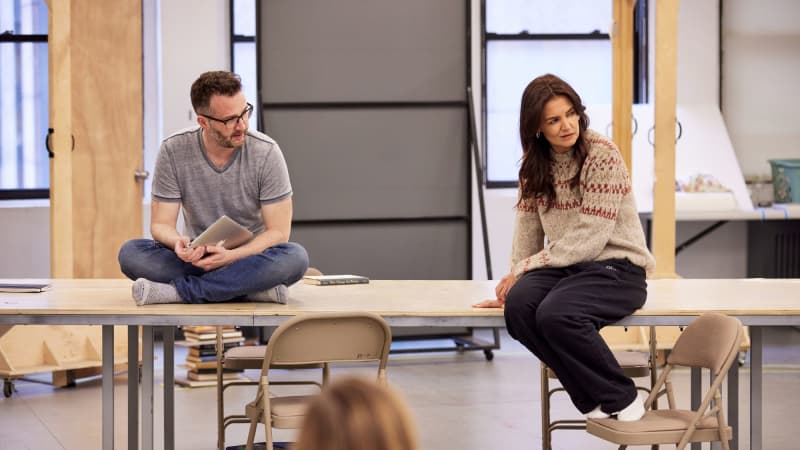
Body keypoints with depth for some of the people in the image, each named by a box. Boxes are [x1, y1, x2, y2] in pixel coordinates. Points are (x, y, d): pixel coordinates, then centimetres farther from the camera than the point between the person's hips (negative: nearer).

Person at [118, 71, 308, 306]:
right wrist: (179, 243, -30)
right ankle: (251, 289, -29)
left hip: (251, 257, -1)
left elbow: (278, 231, -11)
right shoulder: (173, 151, -7)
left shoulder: (266, 152, -11)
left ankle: (176, 291, -32)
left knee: (295, 257, -34)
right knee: (130, 253, -25)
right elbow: (161, 224, -4)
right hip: (197, 259, 1)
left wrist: (230, 256, -28)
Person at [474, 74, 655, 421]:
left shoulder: (602, 155, -13)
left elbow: (589, 239, -17)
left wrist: (525, 267, -15)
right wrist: (516, 279, -1)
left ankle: (620, 399, -12)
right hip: (565, 267, 6)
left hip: (615, 267, -6)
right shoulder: (536, 162, 8)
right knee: (518, 306, -28)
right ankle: (592, 397, -13)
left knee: (555, 314, -34)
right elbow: (527, 226, 10)